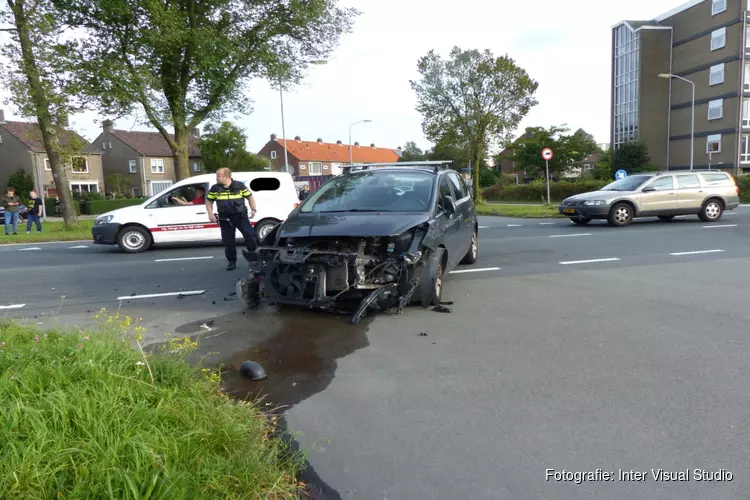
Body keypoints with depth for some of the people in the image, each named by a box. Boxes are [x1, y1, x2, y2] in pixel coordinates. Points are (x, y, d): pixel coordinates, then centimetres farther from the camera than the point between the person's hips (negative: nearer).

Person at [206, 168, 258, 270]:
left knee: (250, 236, -8)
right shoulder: (215, 188, 0)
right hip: (225, 219, 2)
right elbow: (209, 201, 11)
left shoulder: (239, 185, -4)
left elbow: (250, 197, 5)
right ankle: (232, 261, 19)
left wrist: (253, 209, -7)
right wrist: (210, 214, -3)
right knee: (228, 241, 4)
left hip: (241, 216, -2)